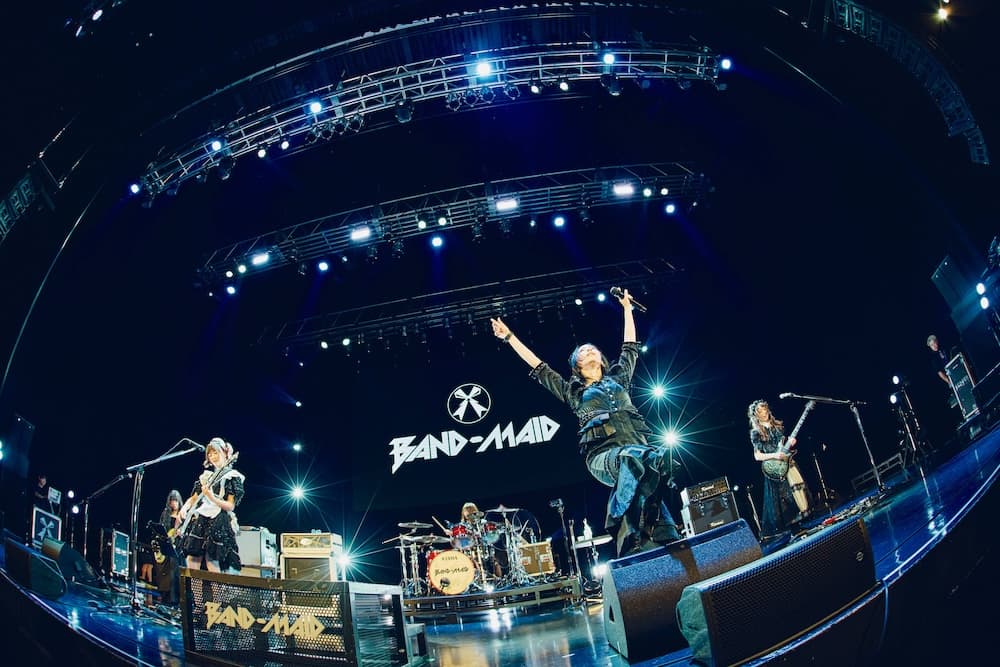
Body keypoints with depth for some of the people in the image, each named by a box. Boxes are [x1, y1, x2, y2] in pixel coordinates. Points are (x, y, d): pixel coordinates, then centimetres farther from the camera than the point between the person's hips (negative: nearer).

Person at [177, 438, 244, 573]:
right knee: (192, 559, -3)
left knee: (212, 563, -12)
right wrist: (185, 507, 0)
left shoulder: (233, 477, 0)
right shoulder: (206, 475, 19)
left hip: (219, 523, -6)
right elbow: (194, 498, 21)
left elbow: (230, 506, -7)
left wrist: (212, 498, -21)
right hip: (199, 520, 6)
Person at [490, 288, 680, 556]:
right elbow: (538, 367, 28)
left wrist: (627, 308, 49)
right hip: (602, 452, -3)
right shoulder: (572, 391, 26)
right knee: (633, 459, -40)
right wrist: (509, 337, 30)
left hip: (635, 444, 3)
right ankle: (637, 533, -45)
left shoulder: (617, 378, 32)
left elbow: (630, 347, 42)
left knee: (662, 459, -34)